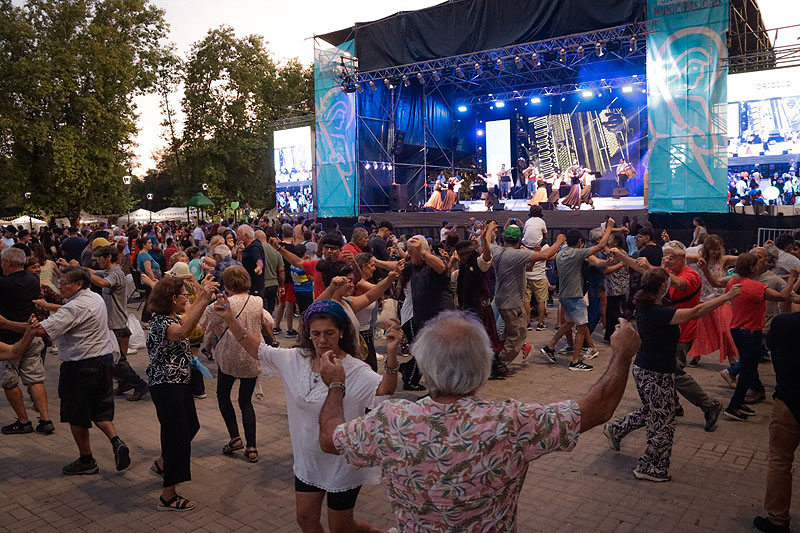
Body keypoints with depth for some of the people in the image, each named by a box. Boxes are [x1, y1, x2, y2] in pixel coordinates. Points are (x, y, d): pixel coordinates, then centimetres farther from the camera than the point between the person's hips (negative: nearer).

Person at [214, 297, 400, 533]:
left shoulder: (356, 371, -24)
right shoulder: (295, 359, -6)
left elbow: (384, 392, -41)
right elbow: (257, 349, -1)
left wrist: (391, 354, -57)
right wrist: (230, 319, -11)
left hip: (342, 463, -6)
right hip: (307, 459, 6)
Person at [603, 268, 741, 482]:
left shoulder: (644, 307, -2)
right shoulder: (660, 313, -27)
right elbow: (696, 312, -27)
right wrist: (727, 297, -19)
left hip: (643, 369, 9)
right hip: (656, 375, -9)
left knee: (649, 412, 29)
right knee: (663, 424, 8)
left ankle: (615, 429, 39)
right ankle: (649, 468, 21)